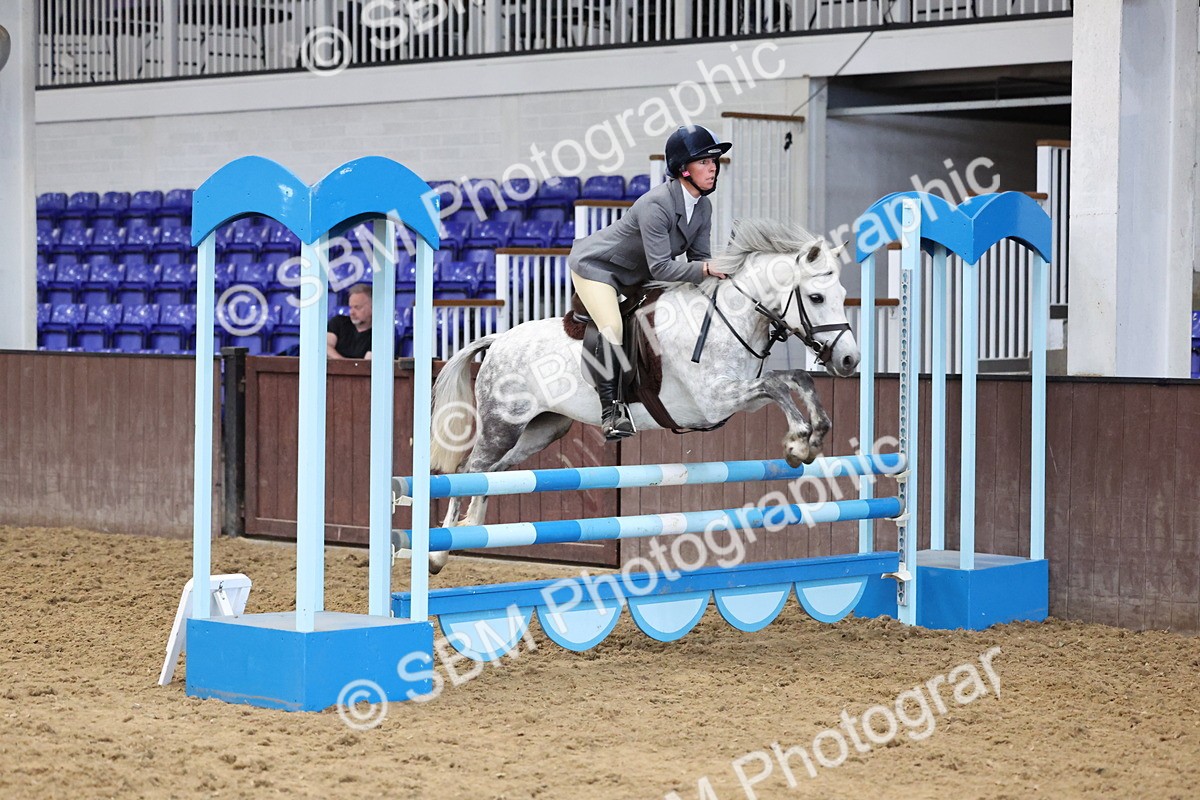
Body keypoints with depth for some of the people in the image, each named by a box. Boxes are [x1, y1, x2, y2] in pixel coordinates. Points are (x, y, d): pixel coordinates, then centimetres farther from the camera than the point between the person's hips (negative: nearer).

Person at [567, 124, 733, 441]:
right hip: (595, 265, -10)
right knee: (612, 327, -27)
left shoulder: (703, 207, -5)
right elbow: (660, 267, -34)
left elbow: (699, 258, -2)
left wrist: (718, 272, -22)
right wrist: (704, 270, -40)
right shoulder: (656, 204, -32)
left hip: (633, 276, 10)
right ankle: (611, 409, -27)